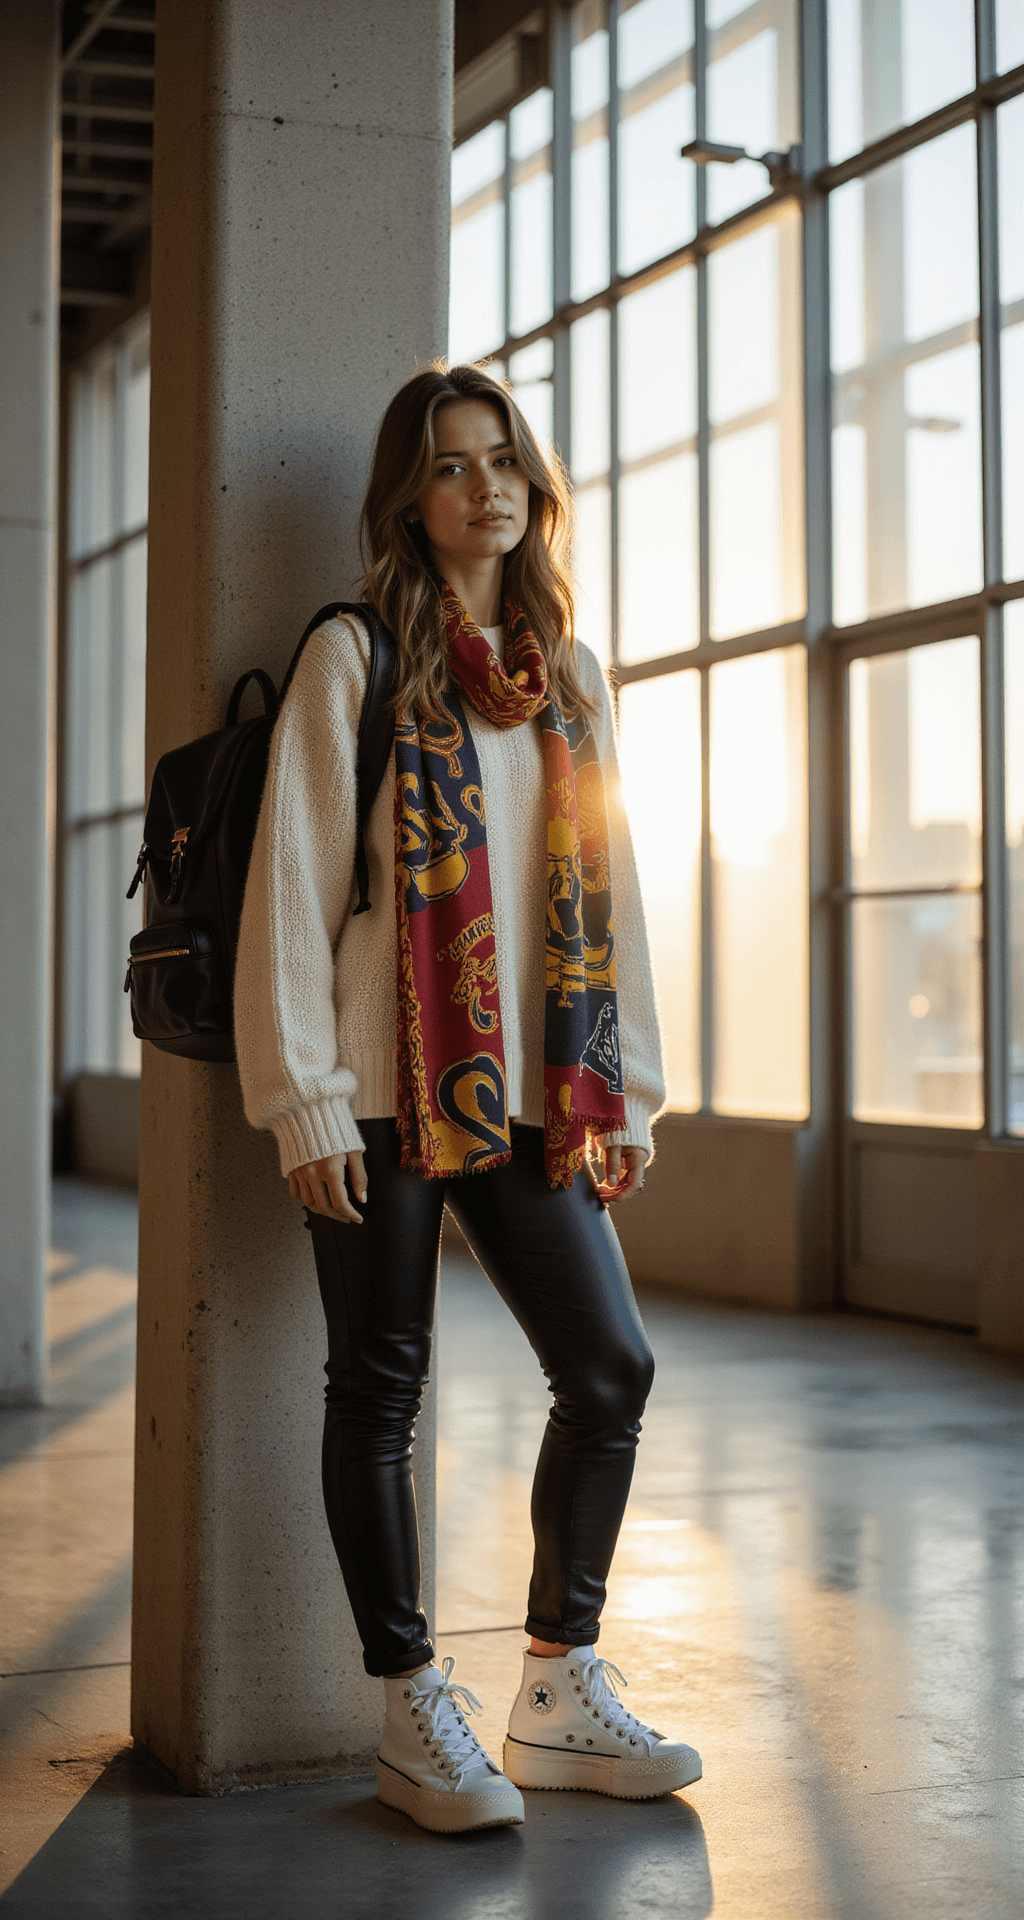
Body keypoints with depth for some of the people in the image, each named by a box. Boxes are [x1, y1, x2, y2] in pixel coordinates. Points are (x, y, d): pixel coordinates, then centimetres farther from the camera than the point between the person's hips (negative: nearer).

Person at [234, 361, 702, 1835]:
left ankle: (560, 1692, 18)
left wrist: (627, 1087, 10)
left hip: (533, 1098, 5)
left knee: (611, 1369, 3)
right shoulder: (355, 661, -1)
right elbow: (295, 884, -6)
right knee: (381, 1390, 2)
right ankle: (416, 1721, 14)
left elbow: (610, 887, 15)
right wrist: (304, 1097, -12)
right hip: (388, 1093, -5)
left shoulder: (571, 675, 15)